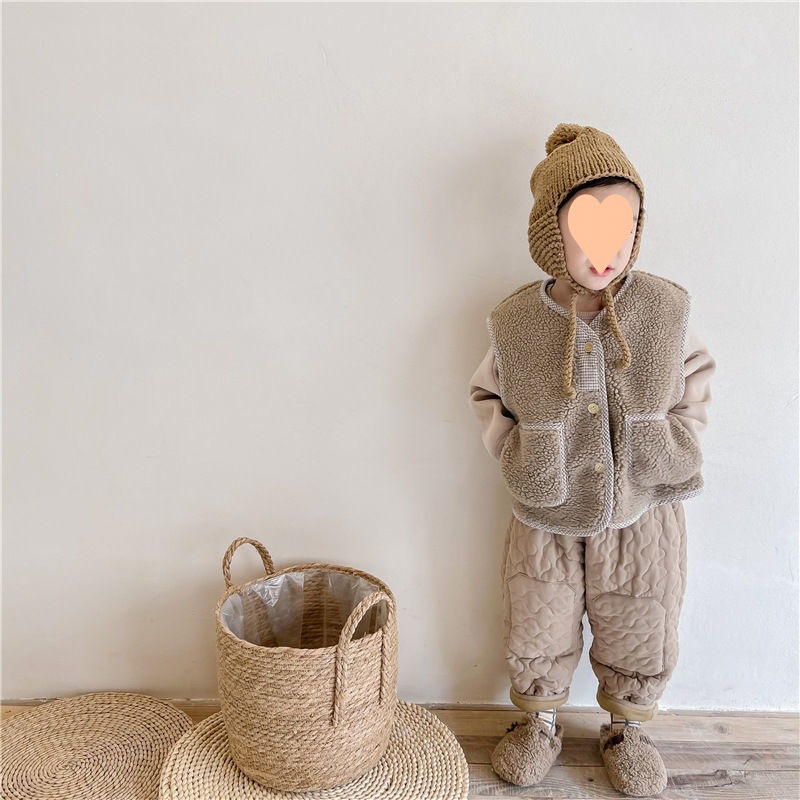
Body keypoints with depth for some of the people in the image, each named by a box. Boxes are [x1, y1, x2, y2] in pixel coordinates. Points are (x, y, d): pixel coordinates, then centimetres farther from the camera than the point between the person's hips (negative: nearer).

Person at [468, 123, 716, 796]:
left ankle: (627, 727, 47)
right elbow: (488, 394, 5)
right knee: (537, 637, 16)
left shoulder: (667, 310, -11)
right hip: (546, 519, 0)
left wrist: (684, 442, -2)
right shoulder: (514, 324, -13)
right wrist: (513, 452, -6)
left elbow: (696, 375, 7)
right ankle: (540, 722, 45)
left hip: (642, 516, 1)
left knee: (641, 639, 18)